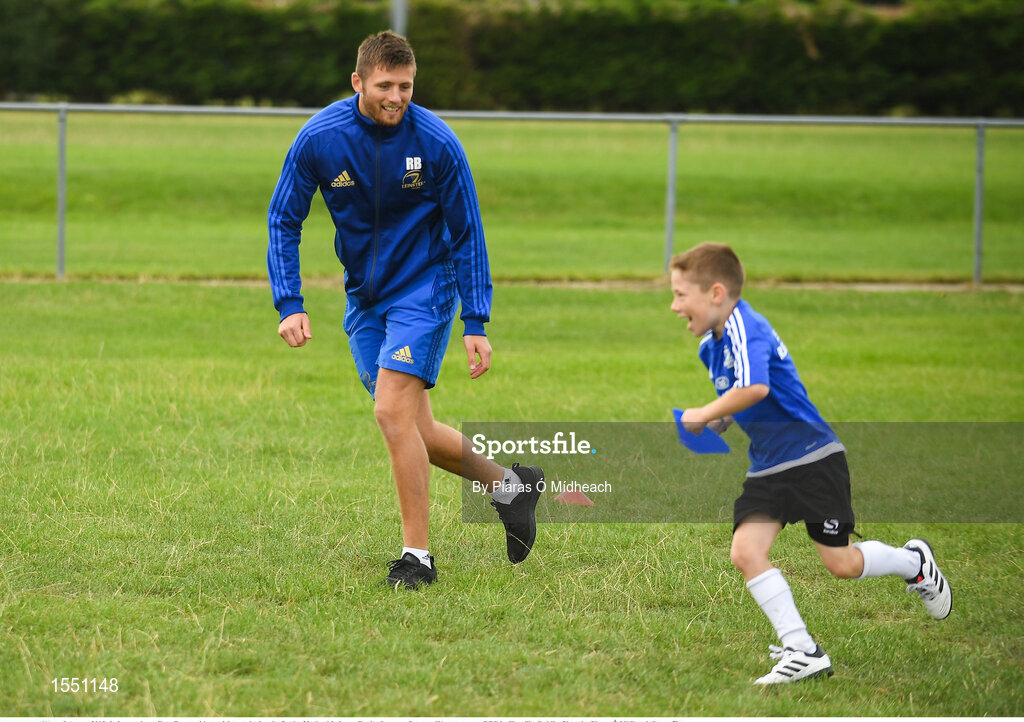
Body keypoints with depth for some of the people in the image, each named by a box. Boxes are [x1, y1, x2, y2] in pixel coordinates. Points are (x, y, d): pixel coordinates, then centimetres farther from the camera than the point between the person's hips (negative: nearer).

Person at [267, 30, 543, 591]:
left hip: (424, 287, -4)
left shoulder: (437, 143, -17)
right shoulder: (319, 138, -11)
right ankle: (511, 484, 31)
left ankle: (416, 555, -10)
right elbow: (283, 220, -1)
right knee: (415, 433, 8)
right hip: (363, 298, 4)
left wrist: (476, 323, -10)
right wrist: (289, 304, -10)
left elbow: (467, 235, -7)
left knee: (393, 412, -19)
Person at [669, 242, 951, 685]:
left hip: (812, 457, -8)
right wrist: (719, 424, 6)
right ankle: (802, 652, -9)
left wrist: (704, 415, -26)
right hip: (767, 466, 8)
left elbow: (755, 388, -40)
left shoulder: (744, 328, -22)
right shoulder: (710, 345, 9)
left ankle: (914, 562, 30)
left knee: (842, 564, -1)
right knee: (746, 552, -12)